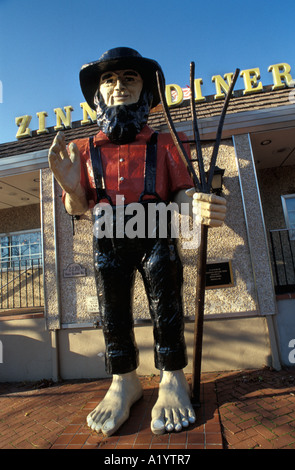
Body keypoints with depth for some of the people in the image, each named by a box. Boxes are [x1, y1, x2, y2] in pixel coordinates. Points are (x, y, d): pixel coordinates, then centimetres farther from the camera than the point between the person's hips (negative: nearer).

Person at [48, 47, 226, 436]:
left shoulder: (162, 145, 7)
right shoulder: (86, 150, 10)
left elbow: (180, 191, 1)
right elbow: (77, 207, 7)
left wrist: (197, 204, -23)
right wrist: (72, 187, -16)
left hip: (156, 239, -1)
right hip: (108, 244, 2)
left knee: (166, 306, -1)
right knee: (113, 312, 4)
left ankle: (172, 379, 19)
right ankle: (124, 382, 23)